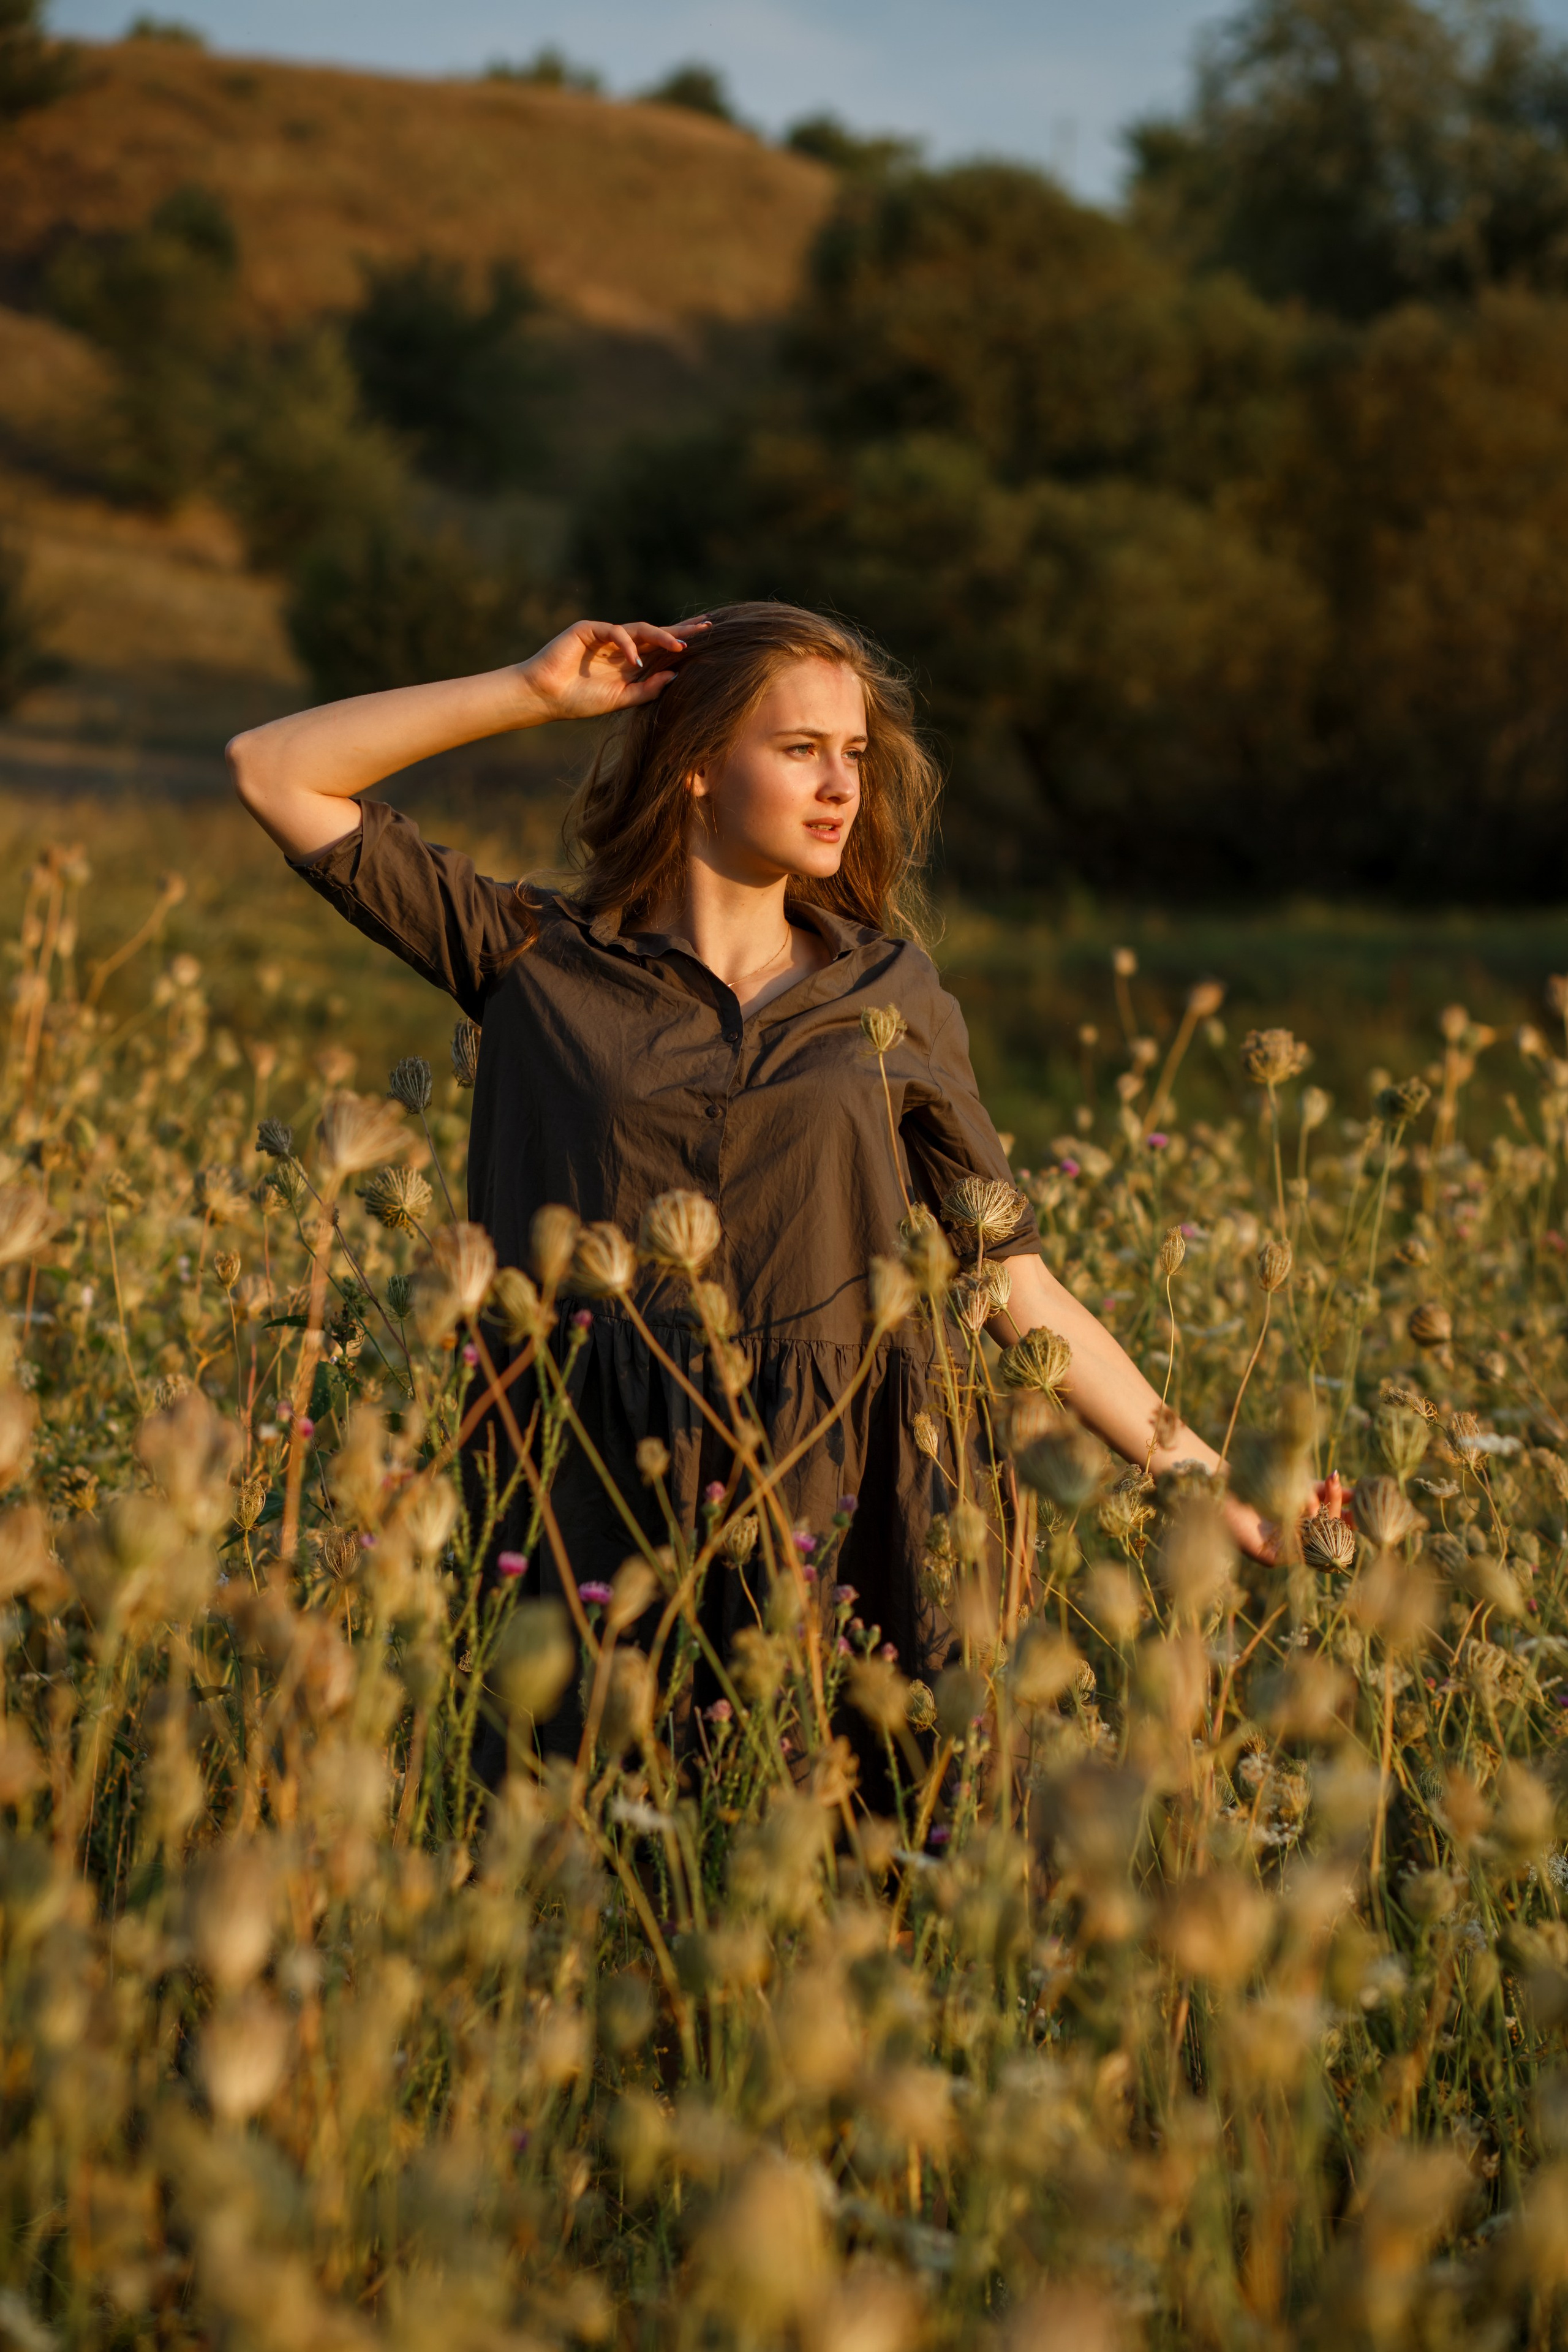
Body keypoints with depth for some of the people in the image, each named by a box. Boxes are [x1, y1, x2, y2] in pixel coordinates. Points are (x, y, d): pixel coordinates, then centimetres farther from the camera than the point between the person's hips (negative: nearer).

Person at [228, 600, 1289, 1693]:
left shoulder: (895, 997, 10)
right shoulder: (534, 956, 6)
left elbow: (1023, 1292, 9)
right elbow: (273, 772, 3)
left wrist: (1204, 1479, 3)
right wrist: (532, 691, 1)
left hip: (832, 1506, 1)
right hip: (591, 1510, -1)